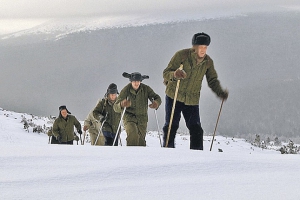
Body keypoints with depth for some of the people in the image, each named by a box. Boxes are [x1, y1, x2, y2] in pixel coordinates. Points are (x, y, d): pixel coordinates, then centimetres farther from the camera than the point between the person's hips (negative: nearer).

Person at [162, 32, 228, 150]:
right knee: (171, 126, -5)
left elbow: (212, 81, 6)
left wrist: (220, 92, -15)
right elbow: (166, 73, -14)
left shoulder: (208, 62, -2)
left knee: (196, 129, -4)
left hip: (192, 100, 3)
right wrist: (174, 75, -39)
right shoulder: (181, 55, -14)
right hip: (174, 97, -2)